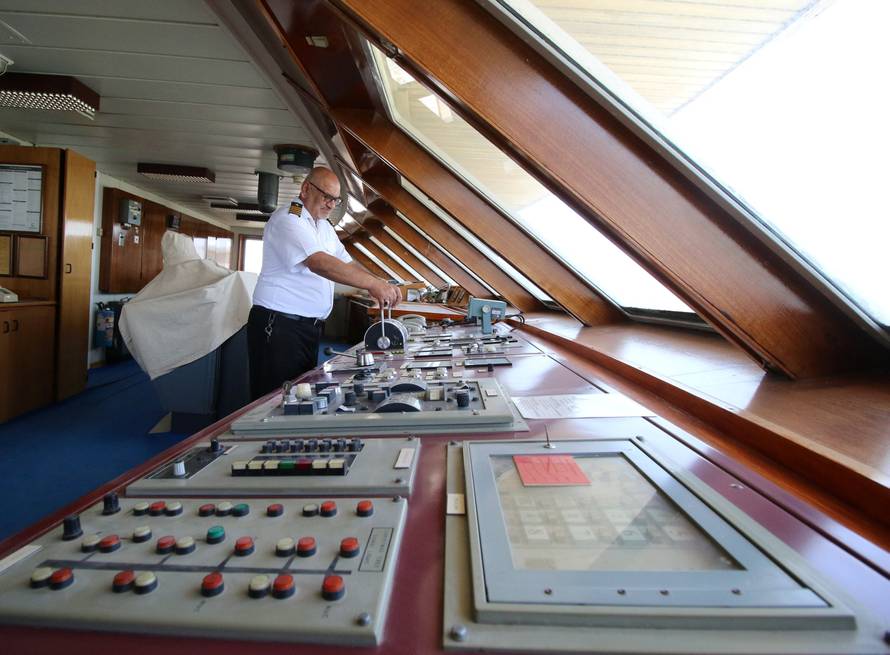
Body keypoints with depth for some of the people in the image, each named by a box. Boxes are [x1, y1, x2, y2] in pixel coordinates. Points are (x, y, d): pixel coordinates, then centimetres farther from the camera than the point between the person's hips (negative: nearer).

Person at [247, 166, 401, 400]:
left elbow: (347, 263, 13)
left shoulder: (324, 227, 17)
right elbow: (319, 263, -28)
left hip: (310, 326, 9)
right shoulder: (287, 219, -13)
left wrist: (381, 286, -6)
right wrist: (373, 284, -31)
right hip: (279, 325, -9)